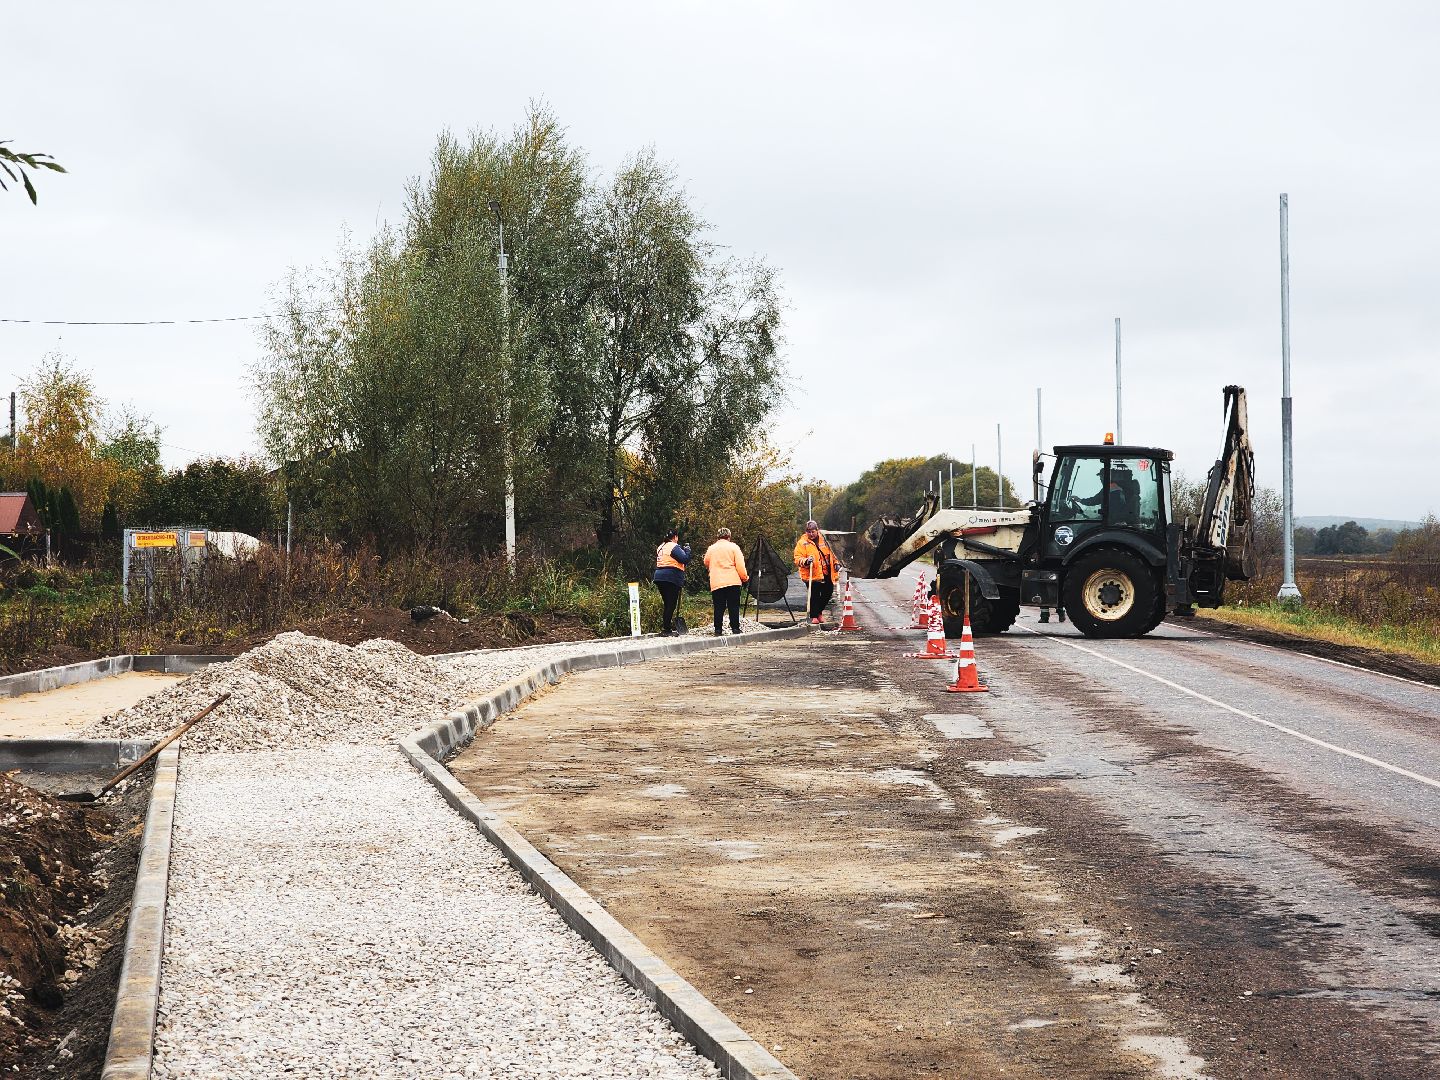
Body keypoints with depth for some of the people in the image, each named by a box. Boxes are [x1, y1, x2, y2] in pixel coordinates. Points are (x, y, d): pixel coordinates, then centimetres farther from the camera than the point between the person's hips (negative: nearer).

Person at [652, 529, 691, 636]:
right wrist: (687, 550, 2)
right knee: (671, 604, -4)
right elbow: (685, 559, -17)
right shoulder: (674, 547, -9)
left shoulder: (660, 547, 17)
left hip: (659, 577, 8)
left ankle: (665, 625, 16)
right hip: (671, 578, -8)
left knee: (667, 603, 15)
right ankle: (666, 629, -6)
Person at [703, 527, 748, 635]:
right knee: (734, 607, 1)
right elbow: (740, 565, -4)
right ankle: (735, 629, -2)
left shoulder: (711, 549, 10)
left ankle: (718, 631, 0)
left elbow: (706, 564, 25)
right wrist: (745, 577, 7)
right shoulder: (733, 547, 2)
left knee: (719, 608, 3)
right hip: (733, 582, -2)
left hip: (716, 583, 2)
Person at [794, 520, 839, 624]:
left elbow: (830, 553, 24)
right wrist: (806, 561, -27)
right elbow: (797, 559, -8)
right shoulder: (802, 543, -3)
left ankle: (819, 612, 30)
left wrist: (836, 563, 15)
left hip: (827, 574, 5)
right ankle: (814, 616, 1)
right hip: (813, 575, -5)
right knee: (814, 596, -9)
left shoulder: (823, 540, 12)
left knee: (828, 593, 11)